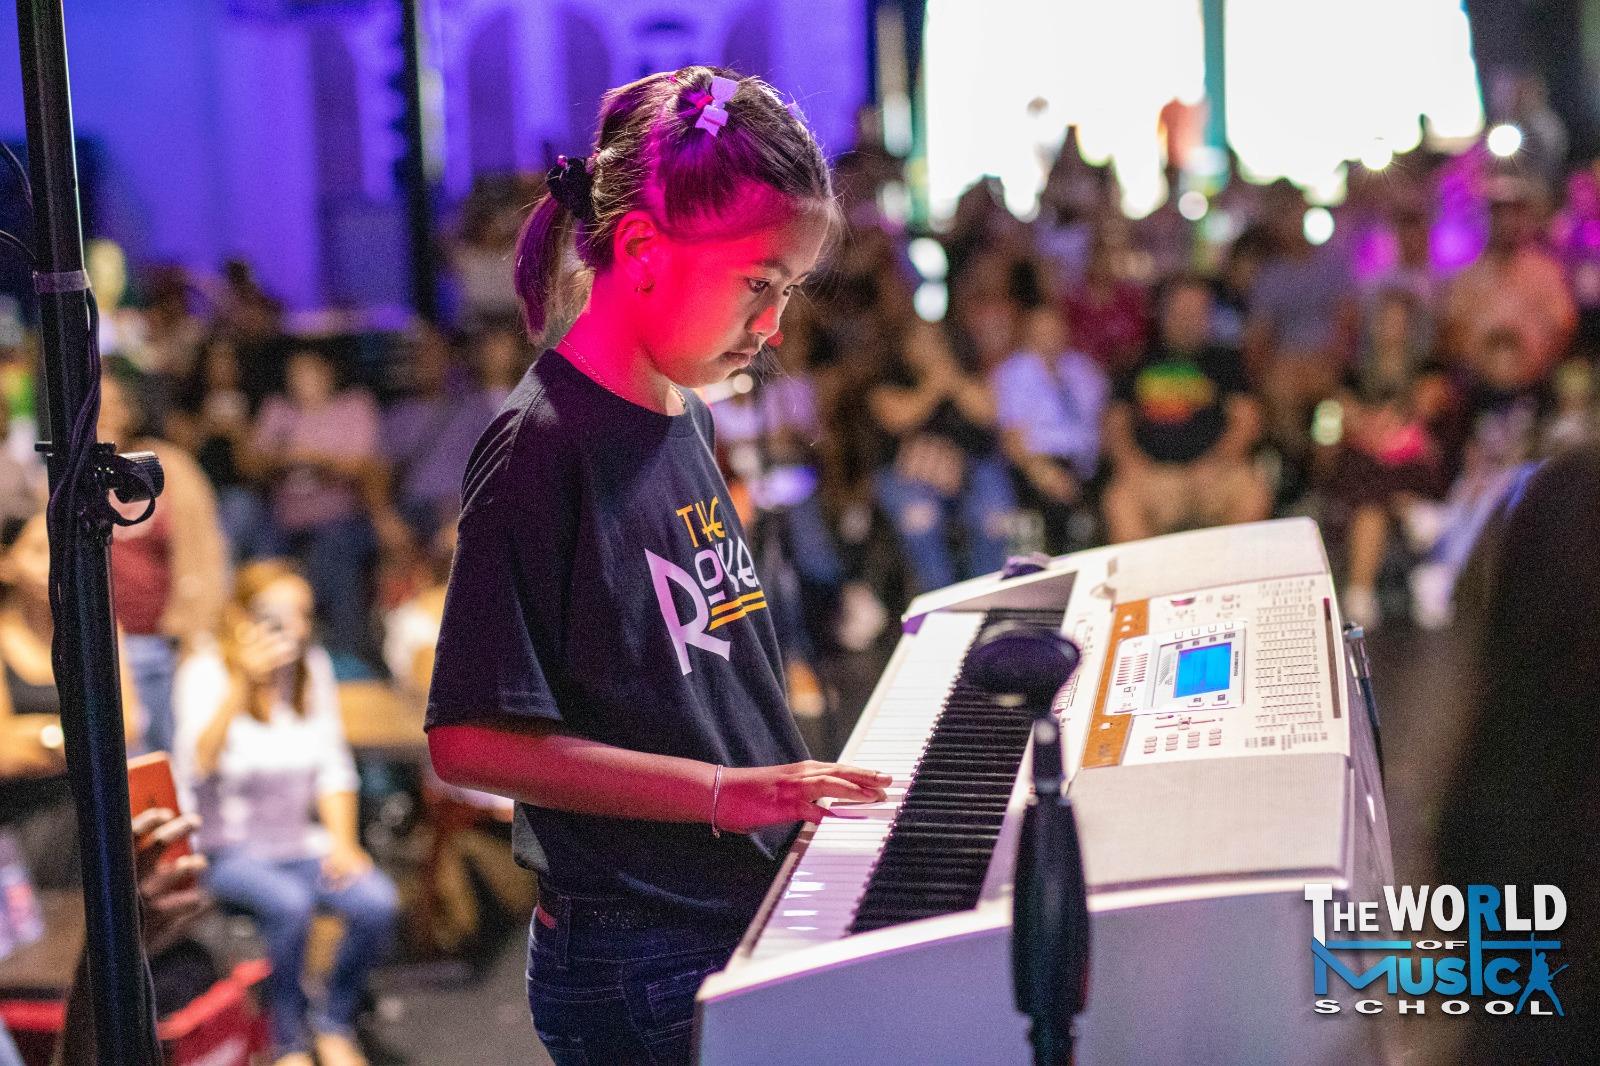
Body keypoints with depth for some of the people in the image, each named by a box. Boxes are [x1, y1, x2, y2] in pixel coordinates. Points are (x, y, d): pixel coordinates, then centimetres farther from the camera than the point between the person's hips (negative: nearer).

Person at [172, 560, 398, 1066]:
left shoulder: (314, 666, 7)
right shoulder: (206, 671, -9)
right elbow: (197, 768, -25)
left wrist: (343, 843, -1)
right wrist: (242, 684, -33)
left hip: (301, 844, 5)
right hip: (228, 850, -5)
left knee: (377, 902, -23)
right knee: (290, 904, -34)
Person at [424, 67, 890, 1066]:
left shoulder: (687, 420, 10)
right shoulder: (541, 448, -16)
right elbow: (471, 741, -20)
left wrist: (795, 782, 5)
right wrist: (726, 790, -22)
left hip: (758, 916, 8)